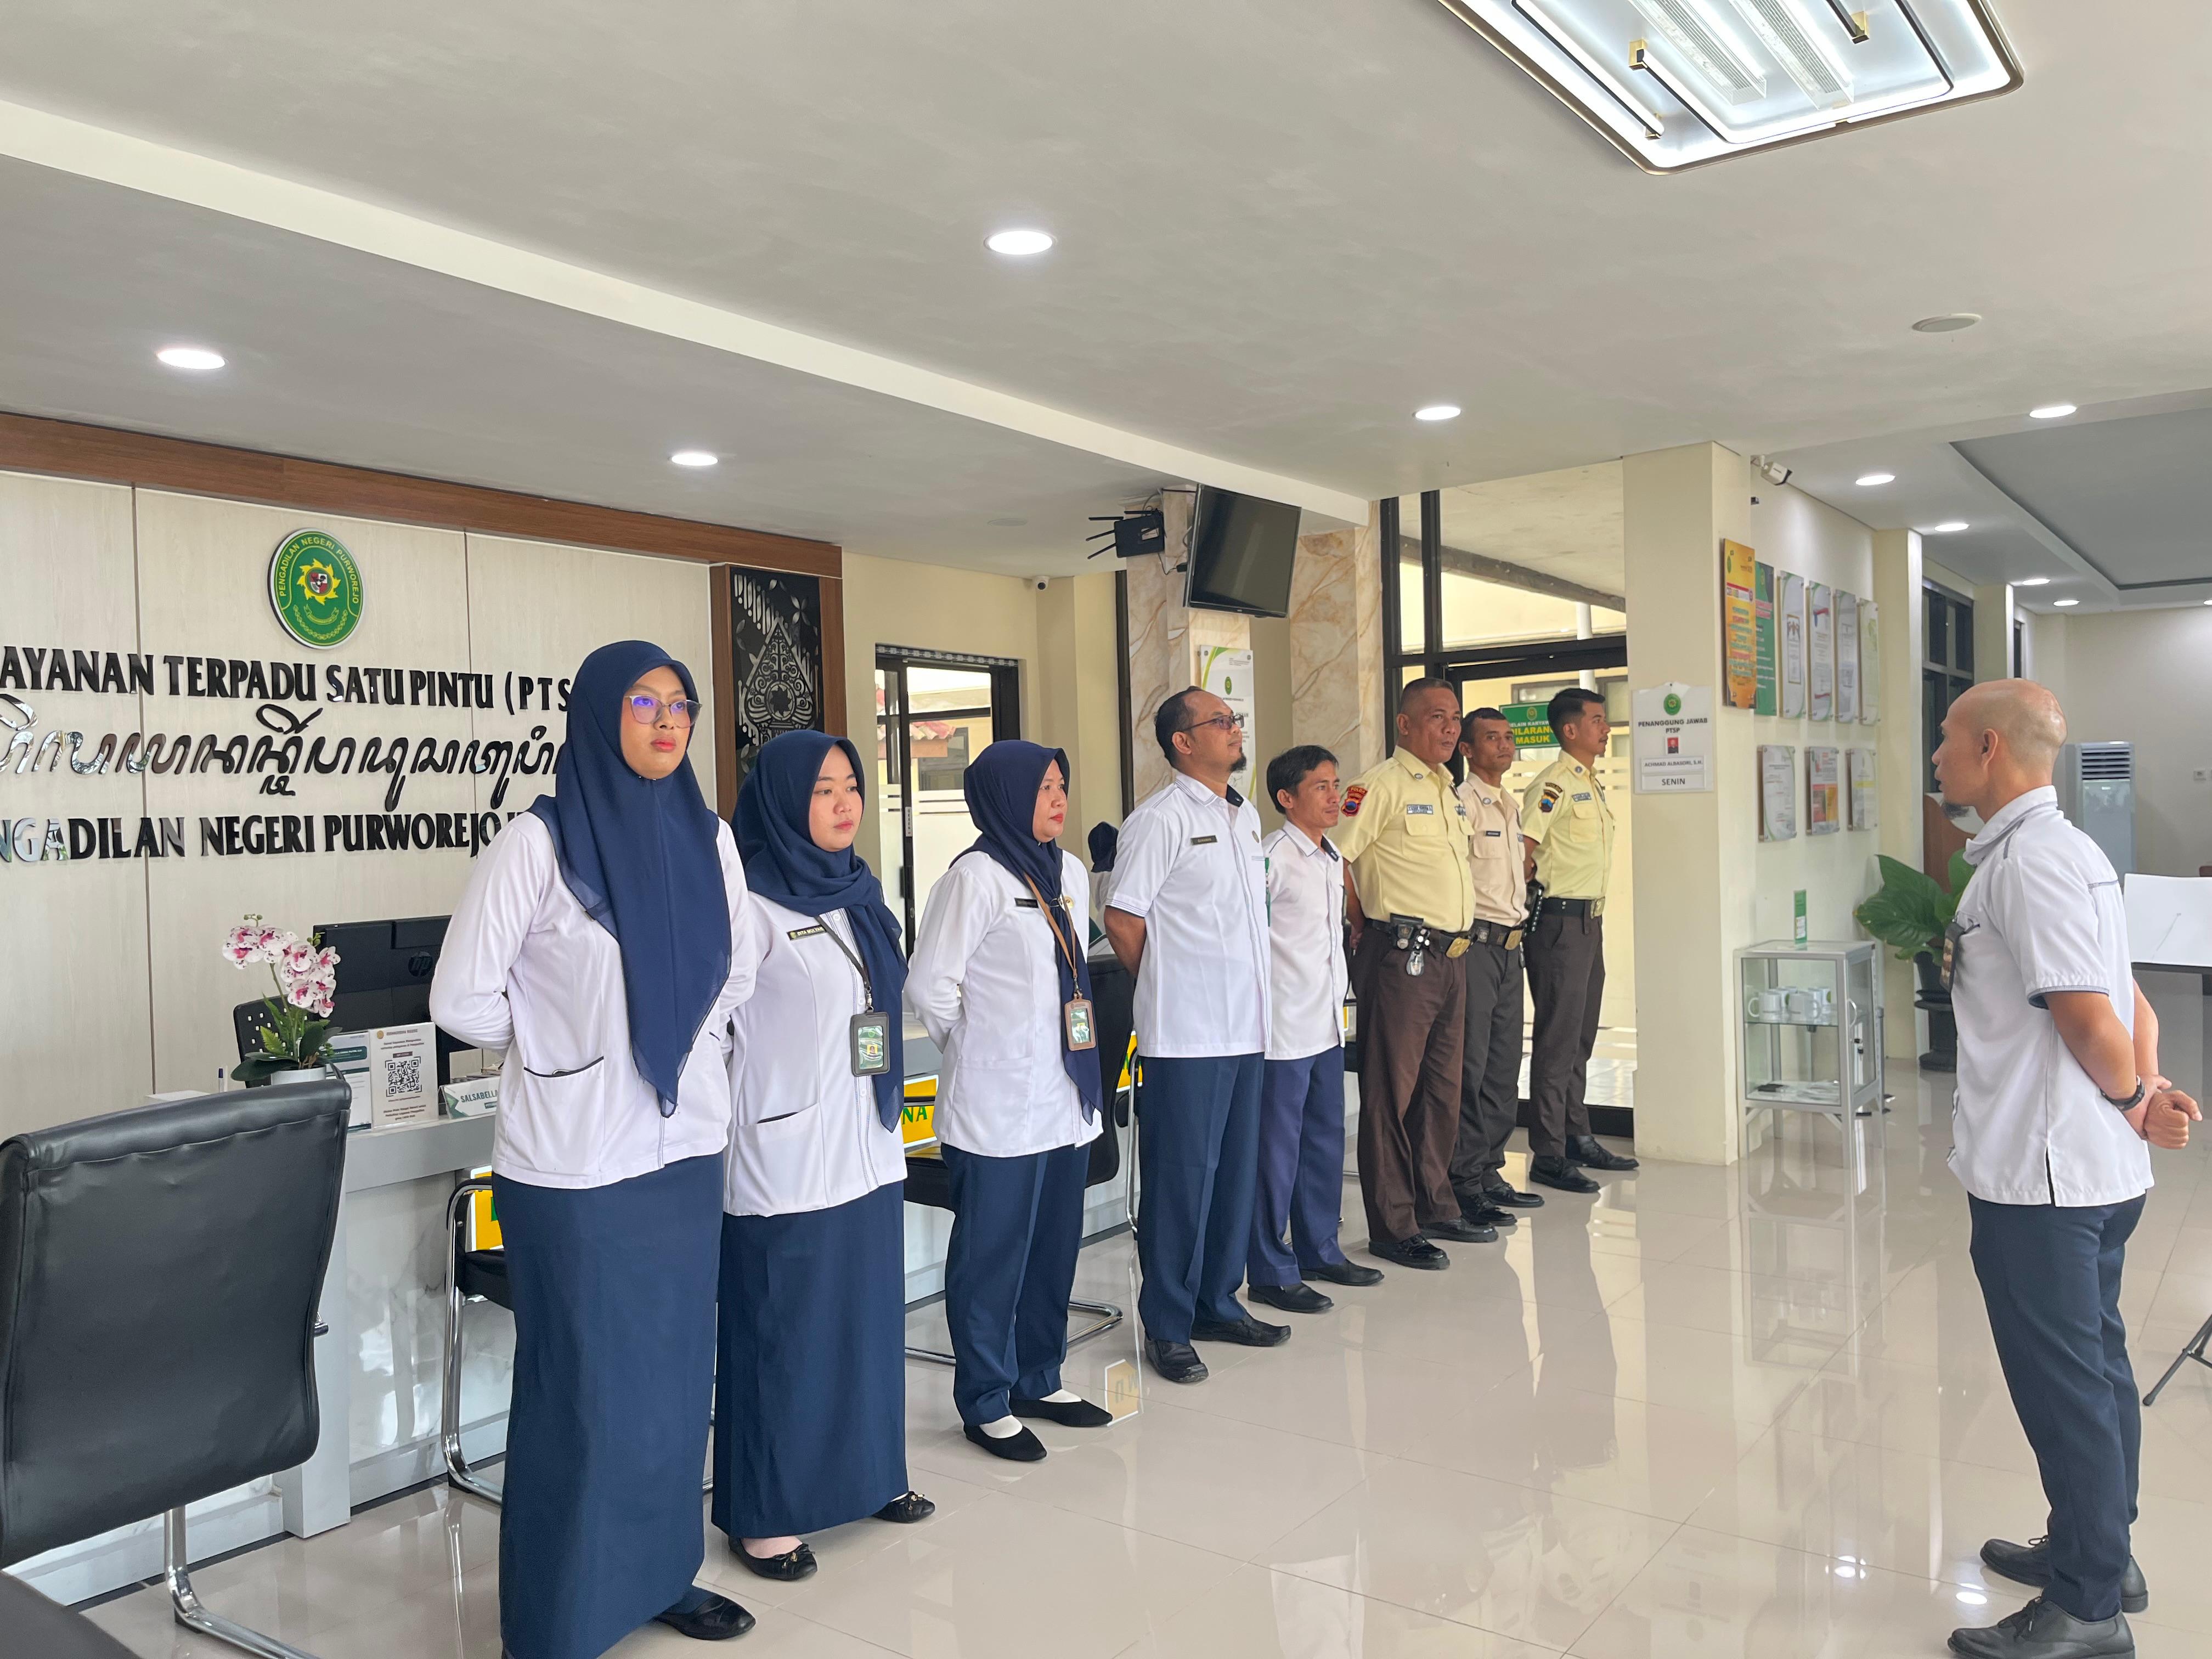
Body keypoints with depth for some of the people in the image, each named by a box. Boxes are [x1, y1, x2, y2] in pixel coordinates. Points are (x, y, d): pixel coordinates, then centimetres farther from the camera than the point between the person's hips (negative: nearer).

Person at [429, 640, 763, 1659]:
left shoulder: (708, 839, 3)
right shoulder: (538, 842, -13)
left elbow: (739, 971, 16)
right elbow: (463, 998, -10)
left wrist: (686, 1052, 10)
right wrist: (560, 1055, 1)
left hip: (684, 1149, 5)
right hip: (573, 1163, -5)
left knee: (674, 1373, 16)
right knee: (580, 1389, 6)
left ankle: (661, 1573, 35)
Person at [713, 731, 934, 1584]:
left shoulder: (859, 894, 10)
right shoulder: (746, 907, -13)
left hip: (868, 1150, 7)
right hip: (785, 1158, -7)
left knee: (869, 1314, 16)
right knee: (783, 1333, 3)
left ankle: (869, 1473, 33)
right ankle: (762, 1515, 19)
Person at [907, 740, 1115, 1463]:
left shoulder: (1069, 872, 10)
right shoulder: (976, 878, -13)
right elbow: (929, 986, -12)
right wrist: (979, 1050, -2)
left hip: (1068, 1098, 7)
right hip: (999, 1106, -7)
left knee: (1055, 1247, 16)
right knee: (993, 1255, 3)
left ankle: (1038, 1379, 31)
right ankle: (985, 1403, 17)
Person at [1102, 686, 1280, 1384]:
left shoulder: (1246, 816, 14)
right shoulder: (1161, 818, -12)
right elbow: (1123, 916, -11)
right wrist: (1168, 988, 0)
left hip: (1246, 1026, 8)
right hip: (1185, 1034, -8)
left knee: (1235, 1170, 15)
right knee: (1181, 1176, 0)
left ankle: (1218, 1305, 29)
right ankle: (1166, 1325, 13)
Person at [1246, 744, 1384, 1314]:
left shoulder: (1333, 860, 12)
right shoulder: (1273, 858, -14)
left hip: (1328, 1025, 9)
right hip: (1285, 1029, -9)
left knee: (1326, 1140, 16)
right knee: (1277, 1150, 0)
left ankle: (1319, 1251, 30)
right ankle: (1271, 1272, 9)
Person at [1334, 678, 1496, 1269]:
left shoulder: (1449, 791, 18)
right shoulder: (1381, 784, -10)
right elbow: (1332, 856, -16)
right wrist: (1367, 929, -8)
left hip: (1452, 955, 9)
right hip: (1403, 956, -9)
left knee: (1442, 1089, 15)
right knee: (1392, 1092, -1)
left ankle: (1436, 1209, 27)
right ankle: (1392, 1227, 5)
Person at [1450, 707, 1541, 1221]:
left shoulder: (1512, 806, 18)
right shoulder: (1462, 803, -11)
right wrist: (1460, 931, -17)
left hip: (1509, 945, 9)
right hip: (1474, 942, -9)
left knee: (1505, 1063, 12)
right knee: (1471, 1064, -5)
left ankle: (1491, 1170, 21)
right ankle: (1464, 1181, 1)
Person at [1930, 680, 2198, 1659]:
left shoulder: (2027, 863, -20)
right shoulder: (2061, 850, 12)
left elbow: (2090, 1018, -23)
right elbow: (2130, 1004, 14)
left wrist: (2133, 1101, -5)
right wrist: (2143, 1092, 1)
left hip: (2040, 1174, -10)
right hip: (2095, 1171, 10)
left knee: (2064, 1386, 2)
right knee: (2094, 1368, 21)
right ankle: (2097, 1553, 37)